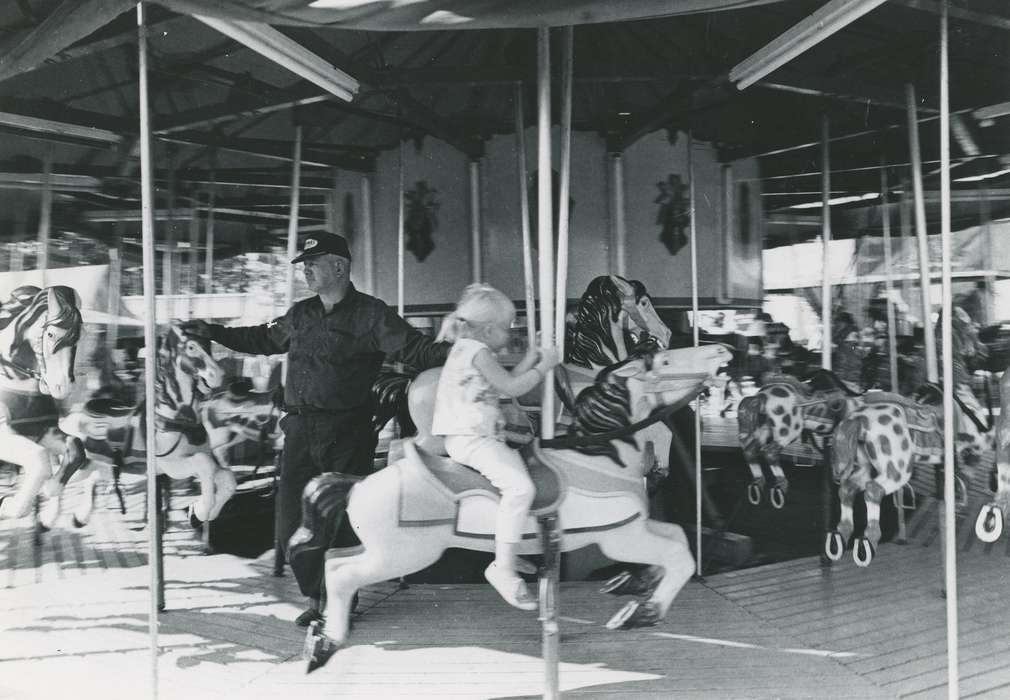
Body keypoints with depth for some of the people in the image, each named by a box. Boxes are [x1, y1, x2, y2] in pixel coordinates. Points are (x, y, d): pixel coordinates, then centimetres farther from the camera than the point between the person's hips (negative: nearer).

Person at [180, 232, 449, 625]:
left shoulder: (370, 314, -4)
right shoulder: (300, 315, 15)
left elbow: (414, 349, -13)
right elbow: (263, 340, 30)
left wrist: (455, 353, -30)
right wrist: (212, 333, 30)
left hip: (346, 434, -6)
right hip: (300, 431, 6)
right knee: (292, 522, 6)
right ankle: (315, 599, 23)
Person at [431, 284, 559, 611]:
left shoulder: (469, 348, 19)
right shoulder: (477, 351, -11)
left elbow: (506, 383, 22)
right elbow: (511, 387, -13)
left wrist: (531, 357, 18)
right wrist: (543, 366, -2)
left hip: (483, 436, 11)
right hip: (469, 439, -11)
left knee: (522, 462, 21)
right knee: (520, 487, -25)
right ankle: (503, 568, -22)